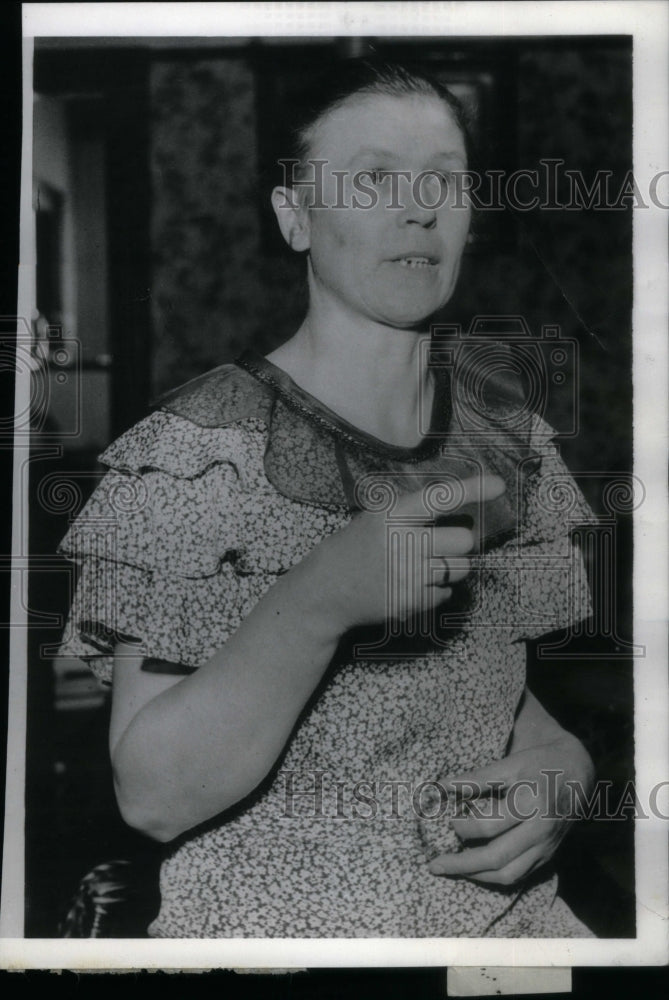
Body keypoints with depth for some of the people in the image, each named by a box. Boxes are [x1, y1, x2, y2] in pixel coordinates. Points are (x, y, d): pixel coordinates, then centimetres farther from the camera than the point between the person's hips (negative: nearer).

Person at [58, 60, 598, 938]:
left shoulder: (511, 434, 1)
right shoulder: (188, 453, -12)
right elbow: (153, 796, -17)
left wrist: (565, 765, -9)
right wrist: (317, 602, -29)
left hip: (513, 917, 5)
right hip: (274, 924, -4)